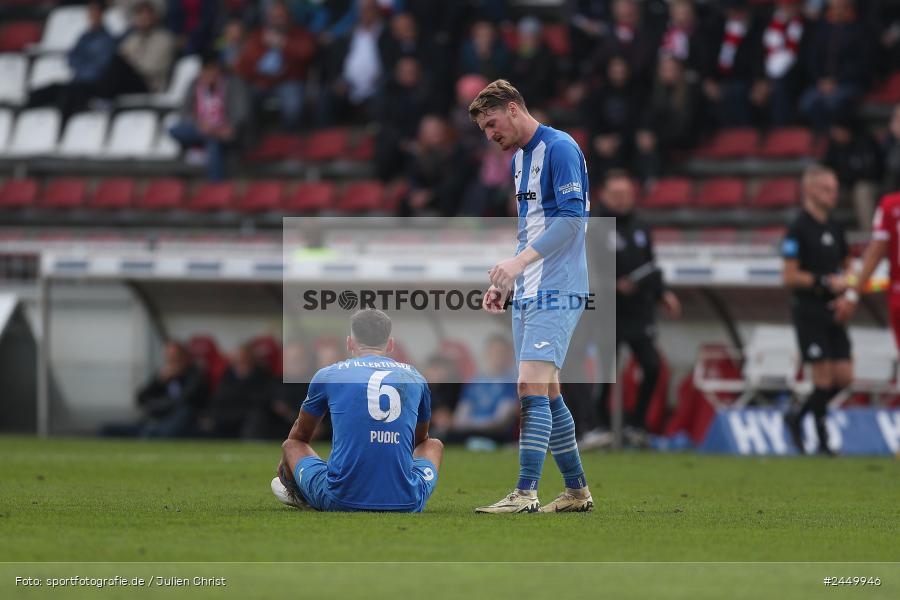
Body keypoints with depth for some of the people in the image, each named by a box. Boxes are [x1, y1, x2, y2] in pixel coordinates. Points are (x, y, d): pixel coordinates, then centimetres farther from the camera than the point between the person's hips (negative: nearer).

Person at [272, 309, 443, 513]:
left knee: (291, 445, 26)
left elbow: (300, 434, 29)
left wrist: (285, 467, 52)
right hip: (407, 505, 1)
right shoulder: (415, 377, 14)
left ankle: (296, 495, 49)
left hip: (341, 503, -1)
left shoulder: (327, 375, 9)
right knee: (434, 445, 32)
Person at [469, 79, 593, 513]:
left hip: (555, 291, -10)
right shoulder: (518, 159, 19)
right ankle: (577, 490, 17)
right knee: (545, 394, 10)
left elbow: (572, 216, -20)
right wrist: (505, 283, 18)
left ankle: (526, 494, -22)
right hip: (527, 294, 10)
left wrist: (519, 261, -27)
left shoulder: (560, 148, -11)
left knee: (532, 387, -17)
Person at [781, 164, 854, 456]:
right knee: (824, 377, -7)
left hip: (833, 311, 7)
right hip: (808, 310, -7)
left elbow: (846, 266, 24)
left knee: (843, 377, 1)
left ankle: (797, 416, 20)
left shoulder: (834, 228, 13)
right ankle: (823, 440, 5)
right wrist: (825, 282, -16)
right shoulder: (798, 229, -9)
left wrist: (845, 285, 4)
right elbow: (789, 277, -12)